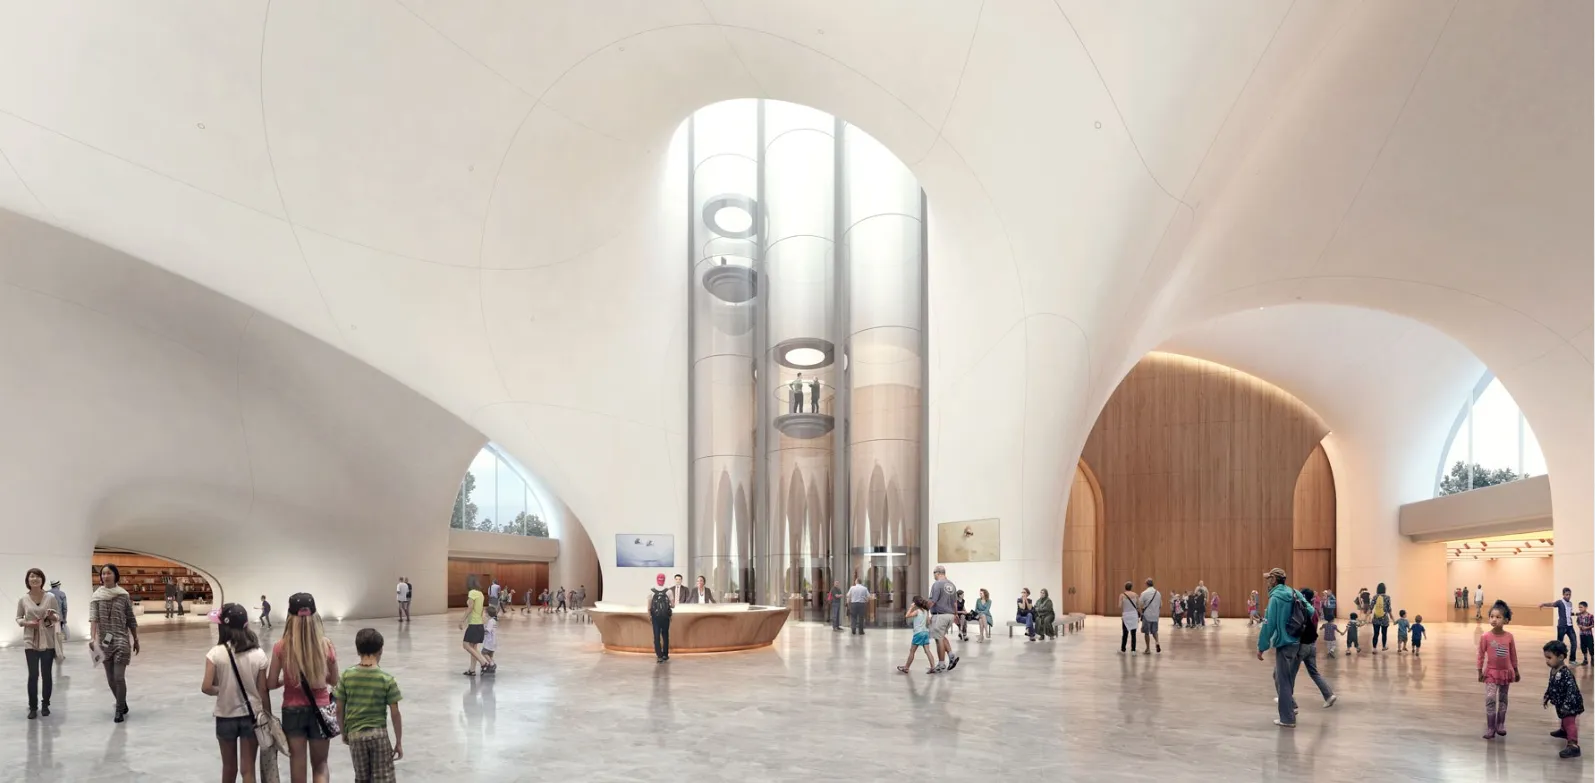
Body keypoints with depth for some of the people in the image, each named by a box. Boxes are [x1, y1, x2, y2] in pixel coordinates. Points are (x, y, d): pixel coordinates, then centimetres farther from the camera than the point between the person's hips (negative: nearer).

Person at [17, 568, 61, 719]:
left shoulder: (51, 597, -2)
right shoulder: (23, 599, -1)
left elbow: (58, 617, 4)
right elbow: (18, 618, 8)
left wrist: (53, 617, -19)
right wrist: (27, 623, -13)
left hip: (48, 642, 0)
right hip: (30, 642, 0)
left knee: (47, 674, 5)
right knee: (33, 675, -3)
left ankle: (46, 705, 19)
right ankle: (33, 707, 9)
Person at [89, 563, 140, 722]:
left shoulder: (123, 595, -1)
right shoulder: (96, 597, 0)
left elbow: (131, 620, 5)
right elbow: (93, 618, -12)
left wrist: (136, 640, 8)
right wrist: (92, 638, -26)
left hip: (121, 640, -2)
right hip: (105, 641, 2)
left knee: (119, 677, -10)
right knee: (110, 679, 9)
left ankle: (119, 710, -1)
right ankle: (122, 705, 27)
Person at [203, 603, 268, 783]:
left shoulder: (216, 653, -11)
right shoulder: (258, 654, -7)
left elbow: (206, 688, -15)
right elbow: (263, 690, -4)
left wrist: (220, 690, 7)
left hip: (226, 717, 0)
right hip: (252, 716, 0)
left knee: (229, 766, 19)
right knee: (248, 768, 5)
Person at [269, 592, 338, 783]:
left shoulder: (281, 647, -10)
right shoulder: (326, 646, -8)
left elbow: (271, 684, -4)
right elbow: (334, 681, 4)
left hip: (293, 711, 0)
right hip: (320, 710, 0)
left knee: (298, 764, 12)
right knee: (320, 764, 14)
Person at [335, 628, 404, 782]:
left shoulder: (347, 676, -4)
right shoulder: (387, 679, -10)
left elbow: (340, 709, 2)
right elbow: (395, 714, -7)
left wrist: (344, 732, 18)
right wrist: (399, 742, 2)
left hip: (355, 734, 2)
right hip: (378, 734, -2)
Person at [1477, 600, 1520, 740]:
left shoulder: (1509, 637, -6)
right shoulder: (1485, 636, -14)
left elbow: (1513, 656, 6)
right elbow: (1481, 655, -6)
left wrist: (1516, 672, 12)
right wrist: (1480, 672, -5)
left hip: (1506, 672, 3)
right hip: (1491, 672, -3)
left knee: (1503, 699, 14)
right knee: (1490, 699, -10)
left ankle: (1500, 725, 27)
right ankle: (1490, 728, -5)